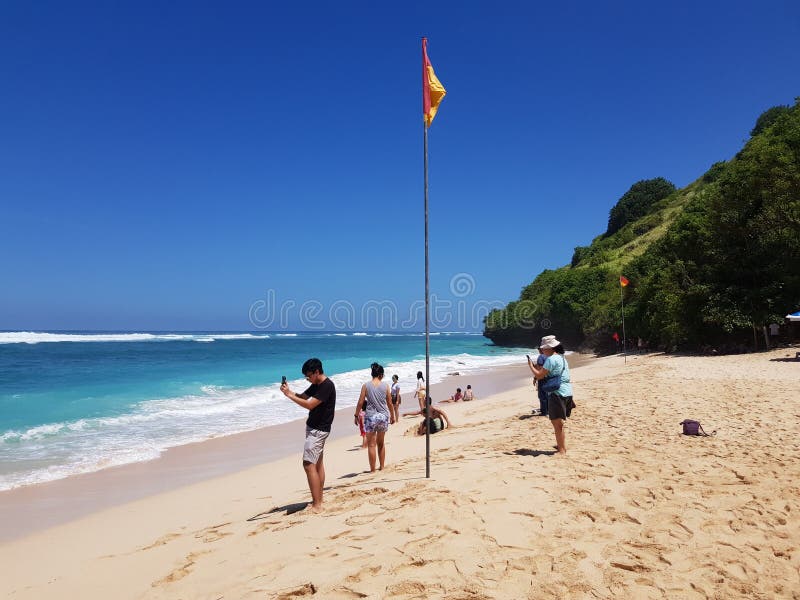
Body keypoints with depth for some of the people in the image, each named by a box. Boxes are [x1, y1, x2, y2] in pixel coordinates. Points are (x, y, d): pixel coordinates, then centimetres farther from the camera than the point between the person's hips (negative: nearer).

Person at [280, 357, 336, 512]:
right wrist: (289, 391, -4)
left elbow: (309, 405, -25)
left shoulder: (327, 386, -20)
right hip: (313, 428, 10)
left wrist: (289, 395, -22)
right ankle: (319, 500, 20)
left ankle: (316, 506, -10)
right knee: (318, 463, 13)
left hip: (318, 430, -10)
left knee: (309, 464, -12)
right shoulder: (316, 385, 11)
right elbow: (303, 397, 15)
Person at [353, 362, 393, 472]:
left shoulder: (366, 386, -4)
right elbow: (389, 403, 8)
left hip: (371, 416, -3)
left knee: (371, 444, 4)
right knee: (381, 443, 19)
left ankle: (372, 469, 6)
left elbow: (360, 403, -4)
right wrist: (392, 416, 21)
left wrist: (356, 415, 9)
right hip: (384, 416, 3)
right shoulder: (385, 386, 1)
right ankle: (382, 467, 25)